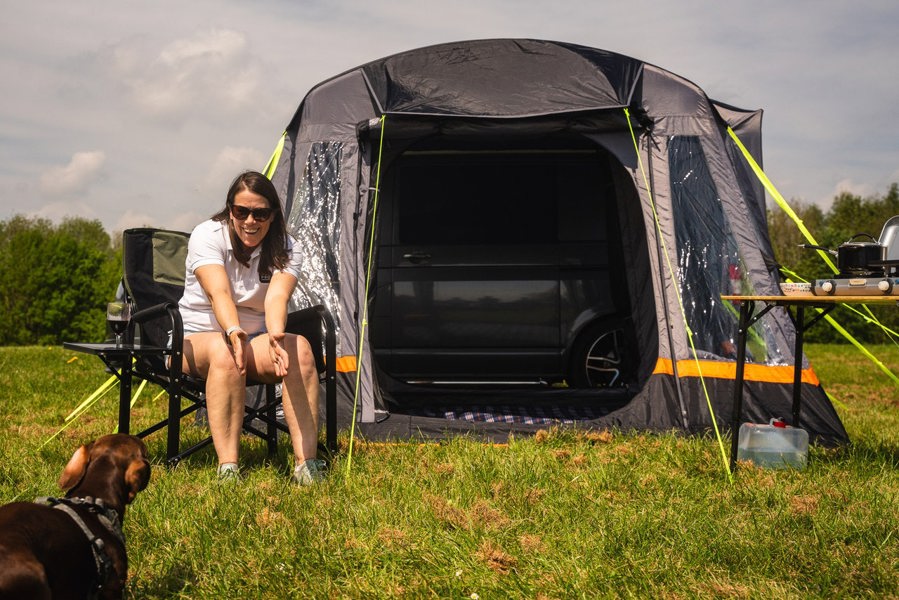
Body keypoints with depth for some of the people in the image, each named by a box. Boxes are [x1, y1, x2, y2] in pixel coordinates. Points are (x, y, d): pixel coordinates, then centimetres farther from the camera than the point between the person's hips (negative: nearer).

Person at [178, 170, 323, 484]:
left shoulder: (284, 248, -7)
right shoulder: (207, 235, -13)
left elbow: (277, 296, -27)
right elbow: (218, 292, -31)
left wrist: (275, 335, -50)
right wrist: (234, 332, -51)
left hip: (255, 340, 3)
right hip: (198, 337, -3)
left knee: (300, 348, -29)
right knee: (224, 353, -39)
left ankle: (306, 464, -33)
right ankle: (228, 468, -40)